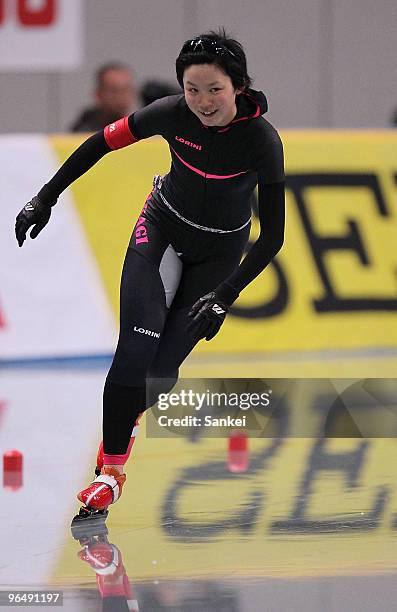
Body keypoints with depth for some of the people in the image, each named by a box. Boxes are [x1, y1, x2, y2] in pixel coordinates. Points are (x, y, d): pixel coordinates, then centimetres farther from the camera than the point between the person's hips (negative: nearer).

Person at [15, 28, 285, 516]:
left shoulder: (261, 140, -28)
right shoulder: (172, 113, -22)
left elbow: (273, 235, -23)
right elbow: (102, 142, -7)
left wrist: (225, 296, -27)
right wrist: (45, 199, -5)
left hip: (219, 253, -1)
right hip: (162, 229, 1)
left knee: (163, 369, -7)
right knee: (135, 350, -18)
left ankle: (128, 417, 28)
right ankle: (111, 469, -8)